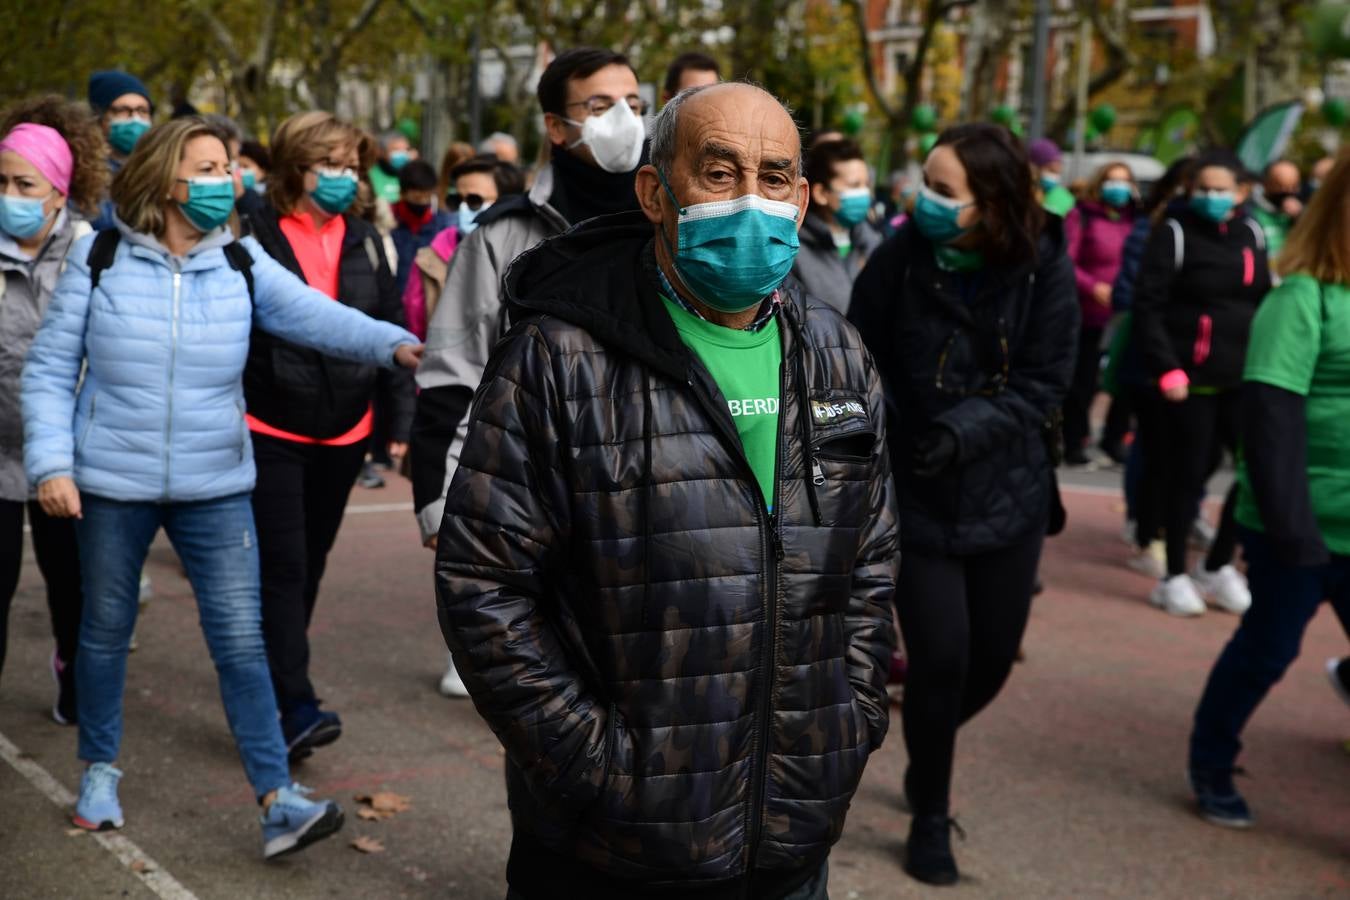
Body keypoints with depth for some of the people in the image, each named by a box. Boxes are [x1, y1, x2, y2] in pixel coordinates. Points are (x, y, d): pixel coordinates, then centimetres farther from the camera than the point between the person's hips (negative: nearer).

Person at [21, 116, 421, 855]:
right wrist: (50, 462, -11)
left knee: (240, 640, -2)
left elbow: (318, 316, -16)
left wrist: (392, 343, -34)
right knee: (105, 631, 14)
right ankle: (99, 770, 35)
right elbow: (50, 368, -1)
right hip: (112, 483, 0)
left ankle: (277, 799, 0)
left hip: (216, 487, 1)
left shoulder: (242, 264, -1)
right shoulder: (99, 259, -4)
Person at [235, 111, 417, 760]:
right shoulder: (255, 236, -7)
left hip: (343, 435, 5)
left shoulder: (365, 241, 7)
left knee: (309, 565, 15)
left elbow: (391, 331, 9)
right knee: (281, 567, -9)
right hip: (271, 431, -5)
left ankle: (275, 683, 31)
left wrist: (401, 417, 4)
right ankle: (296, 706, -10)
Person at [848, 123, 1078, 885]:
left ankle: (928, 746, 44)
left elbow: (1043, 384, -10)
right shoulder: (900, 257, -14)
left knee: (994, 658, 11)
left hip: (1007, 495, 2)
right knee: (939, 658, -4)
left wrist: (967, 428, -24)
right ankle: (931, 817, 19)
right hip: (916, 494, -2)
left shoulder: (1045, 269, -11)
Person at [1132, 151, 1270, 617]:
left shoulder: (1252, 233, 10)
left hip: (1244, 377, 5)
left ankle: (1216, 567, 21)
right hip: (1190, 378, -5)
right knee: (1188, 477, 1)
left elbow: (1265, 301, 17)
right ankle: (1175, 576, 18)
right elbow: (1147, 306, -10)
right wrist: (1167, 369, -18)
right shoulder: (1175, 233, -6)